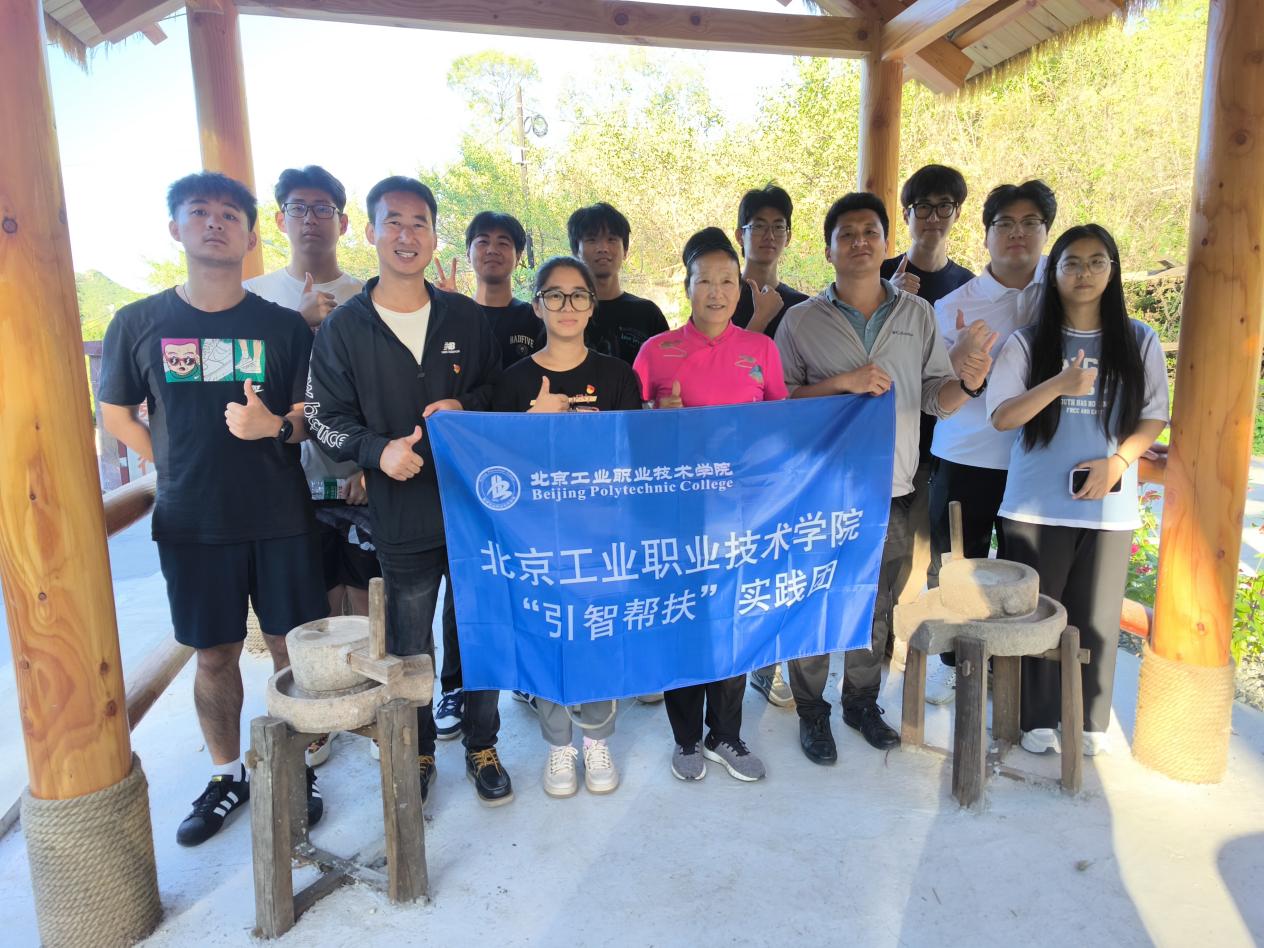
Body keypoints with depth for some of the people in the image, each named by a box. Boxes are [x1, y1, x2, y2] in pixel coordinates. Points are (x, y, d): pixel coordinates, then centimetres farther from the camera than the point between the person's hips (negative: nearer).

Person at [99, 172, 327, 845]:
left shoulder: (284, 326, 1)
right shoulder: (138, 323, 3)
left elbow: (311, 420, 1)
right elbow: (117, 415, 13)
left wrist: (273, 425, -20)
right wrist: (179, 468, 4)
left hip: (280, 518, 0)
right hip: (190, 522, 1)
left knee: (292, 647, 5)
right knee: (214, 653, 11)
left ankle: (295, 768, 25)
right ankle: (226, 776, 30)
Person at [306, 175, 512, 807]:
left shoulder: (466, 318, 6)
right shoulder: (344, 327, 1)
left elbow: (503, 393, 13)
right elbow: (325, 419, 0)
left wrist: (466, 408, -8)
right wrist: (378, 450, -19)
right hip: (400, 514, -1)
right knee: (408, 649, 10)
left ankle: (482, 747, 30)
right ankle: (416, 754, 32)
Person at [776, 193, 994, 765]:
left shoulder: (918, 314, 5)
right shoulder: (801, 321, -2)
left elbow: (936, 399, 5)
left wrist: (968, 384, -16)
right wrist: (841, 383, -18)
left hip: (889, 489, 3)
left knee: (875, 607, 16)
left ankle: (862, 702, 36)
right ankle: (812, 713, 26)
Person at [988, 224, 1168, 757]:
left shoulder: (1139, 342, 5)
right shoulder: (1028, 343, 1)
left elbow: (1154, 417, 7)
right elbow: (1002, 416, -7)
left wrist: (1117, 461, -10)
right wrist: (1060, 383, -22)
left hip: (1109, 507, 1)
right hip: (1036, 505, -1)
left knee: (1096, 618, 8)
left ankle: (1089, 721, 25)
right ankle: (1039, 719, 22)